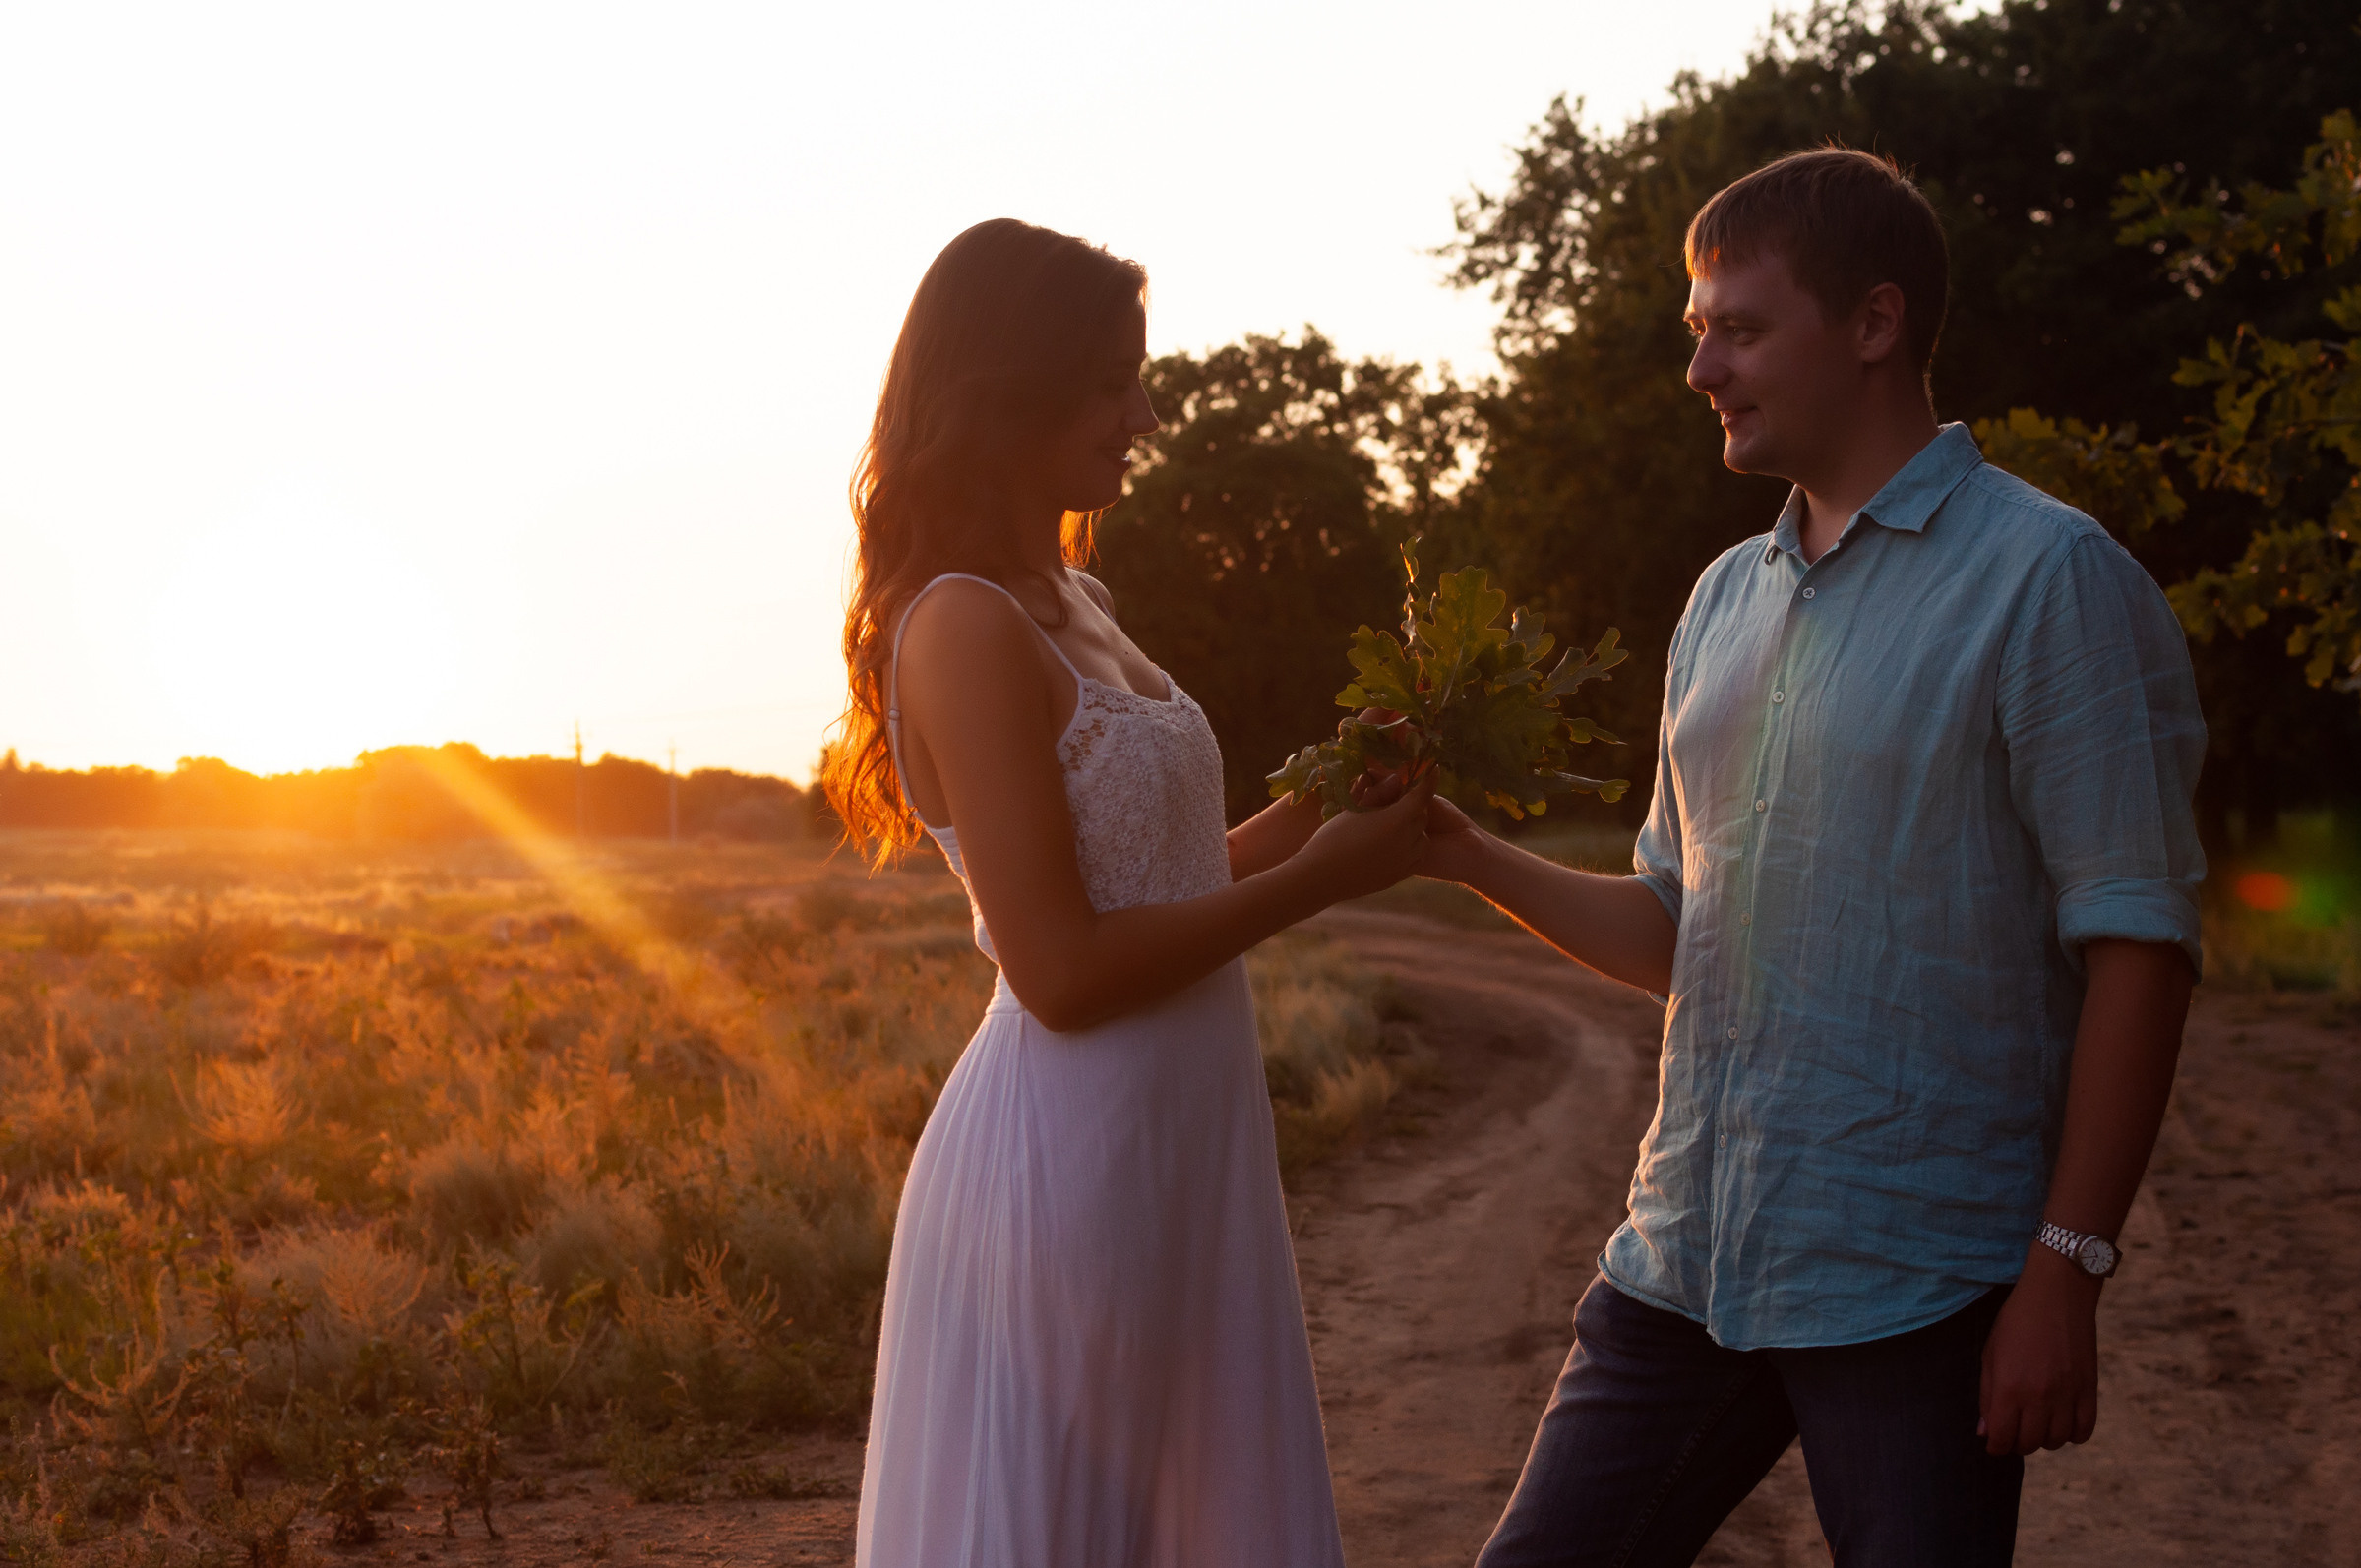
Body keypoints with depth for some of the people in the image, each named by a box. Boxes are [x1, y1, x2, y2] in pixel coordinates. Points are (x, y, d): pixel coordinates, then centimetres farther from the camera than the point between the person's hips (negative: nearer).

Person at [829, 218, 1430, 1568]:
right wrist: (1317, 879, -12)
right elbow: (1064, 971, -19)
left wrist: (1327, 803, 6)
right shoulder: (966, 628, -15)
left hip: (1176, 1145, 9)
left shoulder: (1073, 607, 13)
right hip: (1066, 1160, -9)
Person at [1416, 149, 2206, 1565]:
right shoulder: (1728, 598, 14)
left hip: (1915, 1288, -6)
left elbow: (2137, 943, -12)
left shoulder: (2048, 578, -8)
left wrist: (2066, 1272, -16)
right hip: (1684, 1262, 7)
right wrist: (1477, 860, 4)